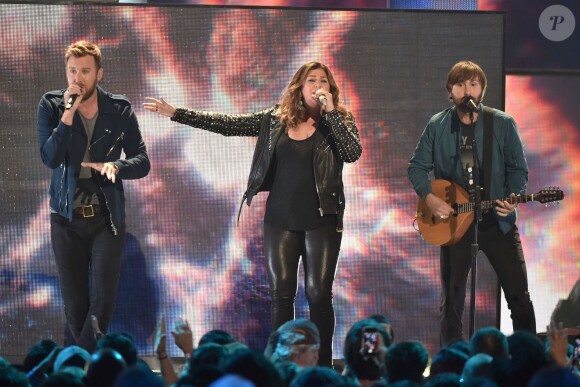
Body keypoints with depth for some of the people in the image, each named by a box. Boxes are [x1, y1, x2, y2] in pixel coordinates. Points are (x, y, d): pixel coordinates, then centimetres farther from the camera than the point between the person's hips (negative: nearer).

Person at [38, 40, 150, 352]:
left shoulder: (119, 110, -1)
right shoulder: (51, 106, -2)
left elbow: (142, 162, 0)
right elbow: (50, 158, -13)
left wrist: (115, 166, -21)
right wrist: (68, 115, -23)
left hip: (107, 217, 0)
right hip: (66, 218, 0)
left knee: (103, 299, -8)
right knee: (74, 303, 5)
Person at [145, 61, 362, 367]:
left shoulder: (339, 121, -1)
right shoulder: (275, 119, 5)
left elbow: (352, 153, -19)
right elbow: (227, 124, 4)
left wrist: (330, 111, -19)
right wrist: (176, 113, 0)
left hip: (321, 221, -3)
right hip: (280, 219, 3)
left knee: (318, 293, -5)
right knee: (281, 294, 2)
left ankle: (323, 367, 4)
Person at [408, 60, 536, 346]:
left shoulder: (503, 124, -1)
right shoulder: (437, 126, 1)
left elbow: (518, 168, 2)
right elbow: (417, 167, 5)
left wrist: (513, 197, -16)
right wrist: (430, 198, -11)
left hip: (498, 219, -1)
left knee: (519, 296, 0)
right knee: (451, 301, 5)